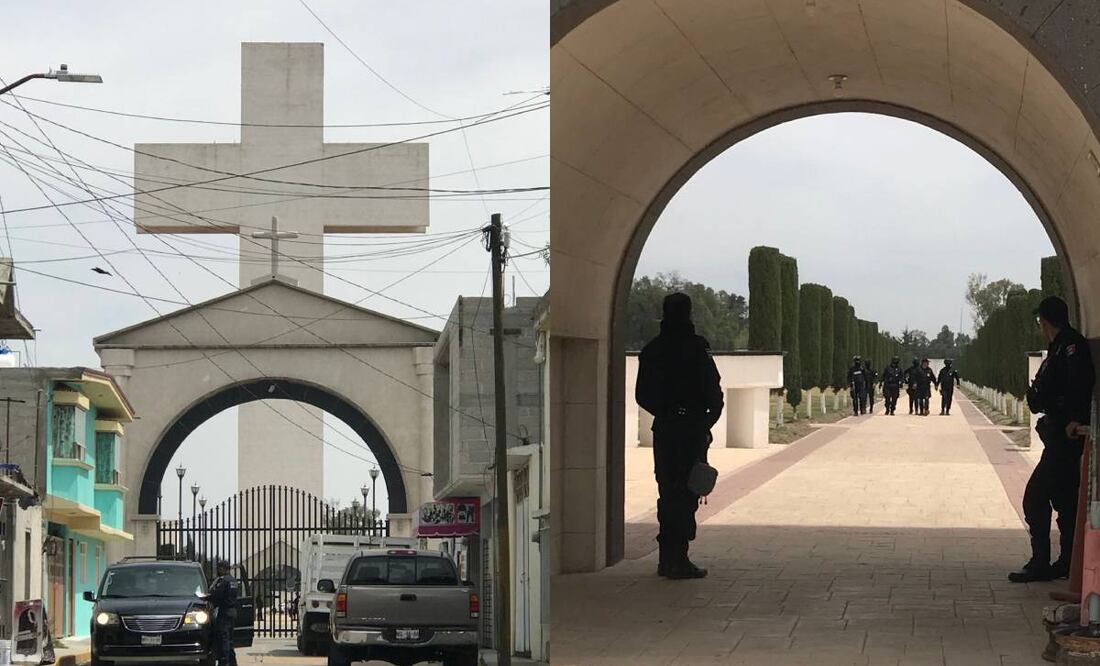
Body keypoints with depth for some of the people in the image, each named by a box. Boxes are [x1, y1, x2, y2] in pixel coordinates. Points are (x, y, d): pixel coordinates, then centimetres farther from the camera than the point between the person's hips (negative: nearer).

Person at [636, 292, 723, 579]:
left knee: (668, 493, 13)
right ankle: (678, 559, -7)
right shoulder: (696, 346, -10)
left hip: (663, 429, 6)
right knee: (686, 493, -3)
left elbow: (642, 395, 11)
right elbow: (712, 390, -11)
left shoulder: (652, 349, 7)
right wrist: (711, 417, 5)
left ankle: (667, 558, 16)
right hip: (692, 429, -6)